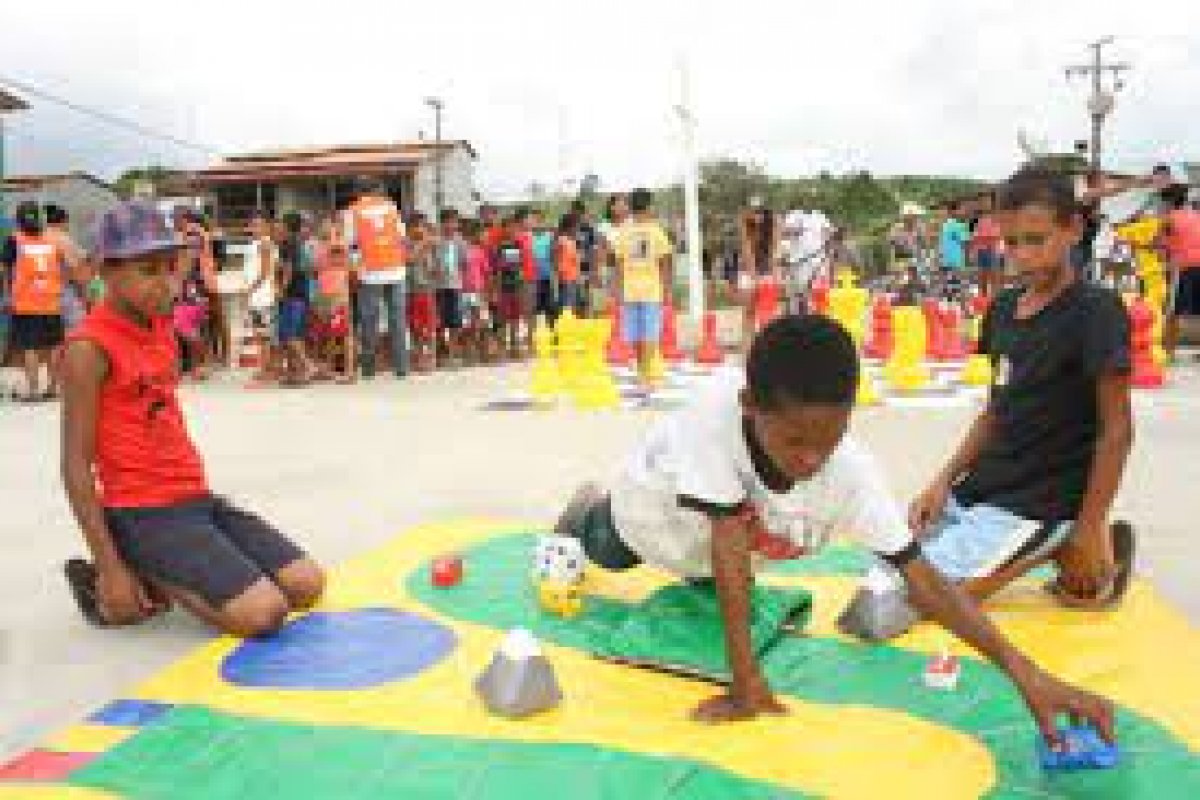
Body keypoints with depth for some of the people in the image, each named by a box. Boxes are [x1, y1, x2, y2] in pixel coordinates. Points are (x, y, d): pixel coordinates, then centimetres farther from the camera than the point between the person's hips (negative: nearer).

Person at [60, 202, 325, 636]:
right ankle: (122, 580, -1)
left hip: (197, 498, 8)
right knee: (263, 613, -20)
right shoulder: (90, 347, -13)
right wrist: (110, 567, -16)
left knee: (306, 585, 3)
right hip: (144, 513, -8)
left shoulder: (162, 328, 11)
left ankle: (162, 576, 12)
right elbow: (76, 463, -14)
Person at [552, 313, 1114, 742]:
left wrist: (1025, 673, -47)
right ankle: (589, 508, 63)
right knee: (606, 556, 32)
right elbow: (730, 540, -48)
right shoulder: (719, 406, -50)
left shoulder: (850, 472, -41)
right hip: (653, 509, -1)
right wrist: (746, 682, -47)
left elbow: (922, 578, -37)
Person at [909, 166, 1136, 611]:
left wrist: (1091, 528, -14)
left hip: (1040, 501, -8)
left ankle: (1081, 552, 1)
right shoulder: (1003, 308, 7)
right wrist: (945, 479, 3)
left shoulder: (1096, 311, -15)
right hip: (983, 486, 8)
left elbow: (1116, 429, -13)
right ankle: (1051, 548, 10)